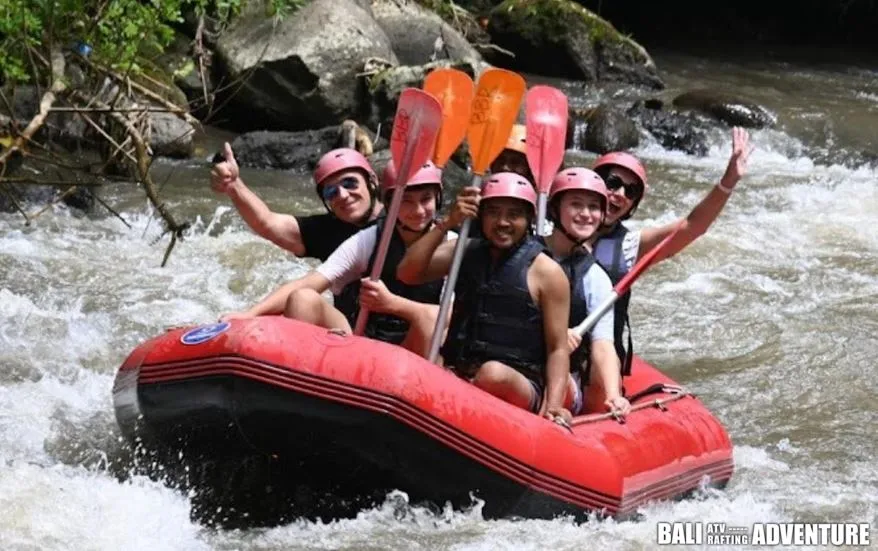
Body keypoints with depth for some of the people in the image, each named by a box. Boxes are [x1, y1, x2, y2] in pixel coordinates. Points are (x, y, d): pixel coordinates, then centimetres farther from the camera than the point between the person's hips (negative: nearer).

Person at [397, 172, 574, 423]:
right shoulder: (465, 251, 12)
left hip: (520, 389, -3)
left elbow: (558, 349, -1)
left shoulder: (546, 272, 1)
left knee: (495, 374, -36)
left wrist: (553, 406, -16)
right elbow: (407, 274, -3)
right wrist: (447, 224, -10)